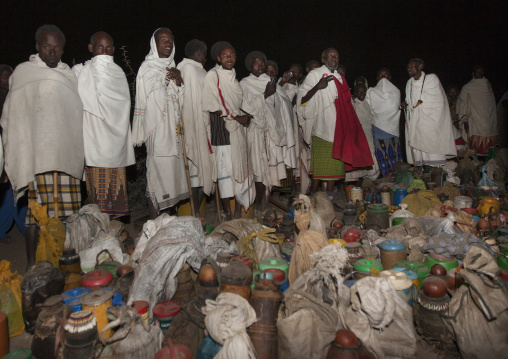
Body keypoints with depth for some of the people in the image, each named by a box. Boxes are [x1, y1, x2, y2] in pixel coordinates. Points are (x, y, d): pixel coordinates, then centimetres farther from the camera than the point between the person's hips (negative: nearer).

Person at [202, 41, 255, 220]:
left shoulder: (233, 75, 19)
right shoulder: (212, 75, -4)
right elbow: (213, 106, -13)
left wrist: (246, 116, 6)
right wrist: (237, 117, -11)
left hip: (237, 127, 7)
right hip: (221, 127, -7)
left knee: (240, 166, 5)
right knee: (225, 168, -8)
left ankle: (239, 208, 15)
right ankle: (228, 212, -1)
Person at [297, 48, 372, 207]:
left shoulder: (339, 78, 19)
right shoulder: (314, 75, -1)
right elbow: (302, 99, -12)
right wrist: (317, 87, -25)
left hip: (338, 128, 7)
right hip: (321, 127, -6)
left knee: (336, 164, 6)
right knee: (319, 166, -7)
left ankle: (329, 200, 14)